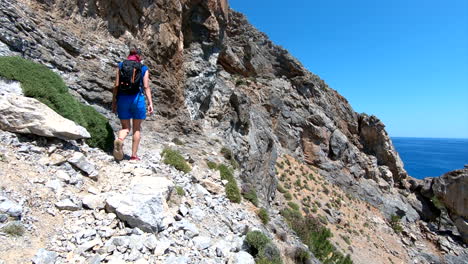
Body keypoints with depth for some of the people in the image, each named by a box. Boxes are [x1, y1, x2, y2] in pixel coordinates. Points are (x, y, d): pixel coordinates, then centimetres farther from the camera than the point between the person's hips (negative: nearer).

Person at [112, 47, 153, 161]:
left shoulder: (121, 66, 9)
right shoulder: (144, 68, 5)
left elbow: (116, 85, 3)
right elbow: (146, 87, -5)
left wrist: (114, 101, 7)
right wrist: (150, 103, -6)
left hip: (123, 99, 2)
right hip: (137, 98, -1)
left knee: (125, 127, 13)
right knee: (137, 128, 11)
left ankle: (119, 140, -21)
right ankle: (134, 155, 12)